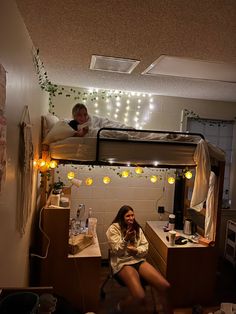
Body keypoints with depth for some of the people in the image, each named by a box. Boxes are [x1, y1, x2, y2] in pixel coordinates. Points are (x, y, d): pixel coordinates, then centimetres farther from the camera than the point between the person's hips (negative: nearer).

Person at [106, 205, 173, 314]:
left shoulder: (137, 228, 13)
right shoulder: (113, 228, -3)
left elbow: (145, 247, 10)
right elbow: (117, 251, -9)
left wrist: (136, 251, -11)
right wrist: (126, 239, -24)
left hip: (139, 260, 5)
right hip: (123, 263, -5)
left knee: (165, 286, -18)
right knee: (140, 297, -28)